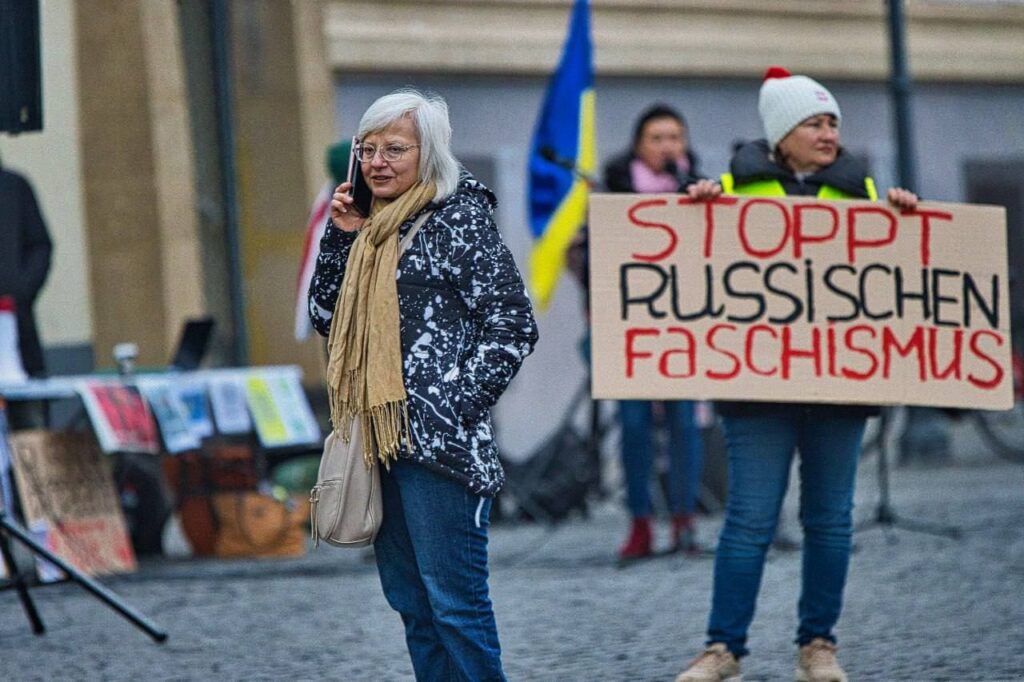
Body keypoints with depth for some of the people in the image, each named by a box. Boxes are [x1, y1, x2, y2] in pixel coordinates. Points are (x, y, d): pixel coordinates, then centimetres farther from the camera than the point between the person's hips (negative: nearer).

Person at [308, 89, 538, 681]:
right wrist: (340, 237, 5)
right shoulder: (374, 228, 15)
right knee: (411, 602, 11)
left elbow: (513, 325, -11)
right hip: (380, 439, 8)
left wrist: (459, 406, -14)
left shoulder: (459, 220, -7)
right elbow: (327, 317, 16)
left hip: (438, 446, -8)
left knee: (454, 600, -8)